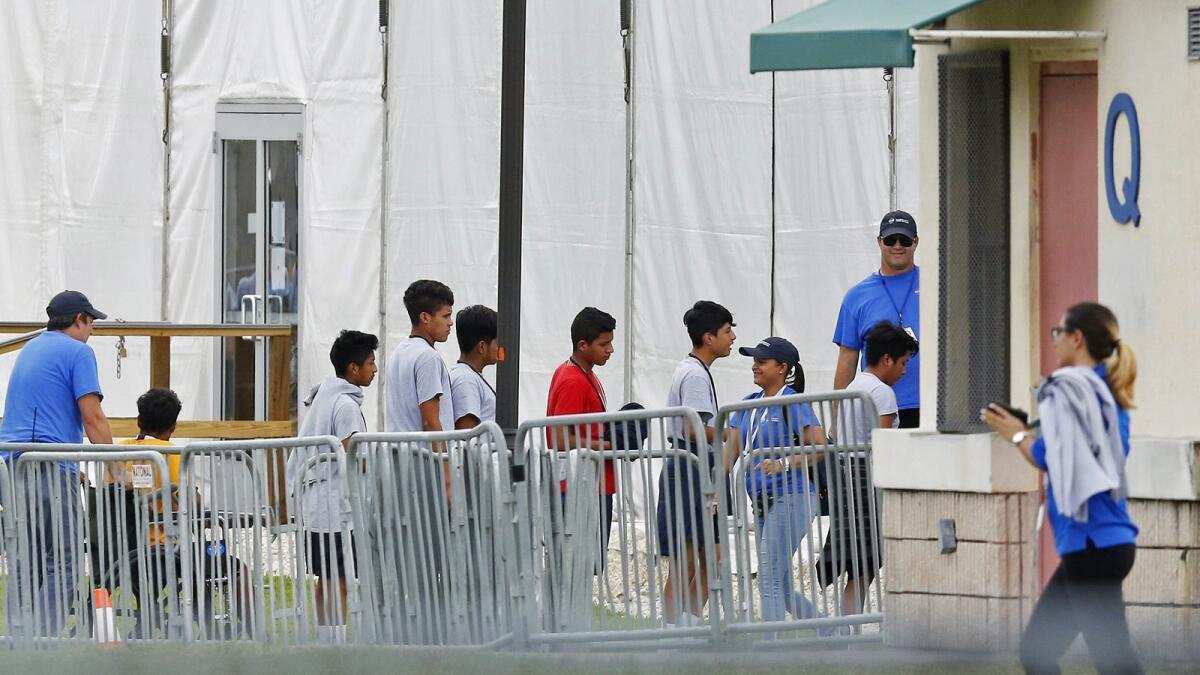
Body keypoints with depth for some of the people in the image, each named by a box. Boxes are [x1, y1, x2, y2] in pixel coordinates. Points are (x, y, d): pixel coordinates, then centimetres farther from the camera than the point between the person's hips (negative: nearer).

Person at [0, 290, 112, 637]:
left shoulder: (28, 351, 24)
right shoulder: (77, 352, -2)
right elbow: (93, 419, -8)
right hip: (50, 470, -8)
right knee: (62, 565, -8)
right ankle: (45, 640, -17)